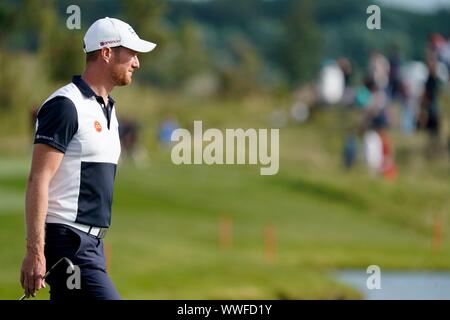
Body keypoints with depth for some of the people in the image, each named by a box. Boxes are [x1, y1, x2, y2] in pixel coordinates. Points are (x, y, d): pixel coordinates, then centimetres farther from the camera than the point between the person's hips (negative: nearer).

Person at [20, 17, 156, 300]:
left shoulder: (107, 109, 18)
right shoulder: (66, 106, -12)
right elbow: (38, 181, -17)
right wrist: (35, 252, -23)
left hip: (92, 243, 9)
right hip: (68, 243, -9)